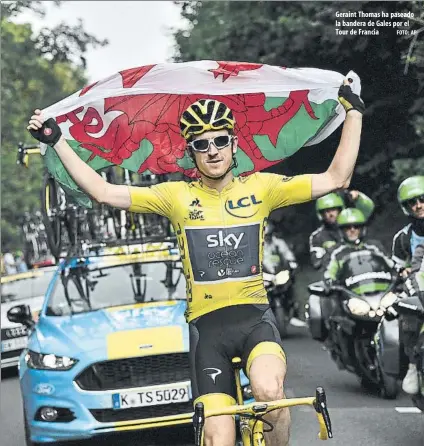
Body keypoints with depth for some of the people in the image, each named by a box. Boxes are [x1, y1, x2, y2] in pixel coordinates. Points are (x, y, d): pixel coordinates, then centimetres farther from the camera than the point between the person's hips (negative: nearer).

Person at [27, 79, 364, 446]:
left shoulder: (260, 188, 3)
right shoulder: (176, 196, 2)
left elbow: (335, 179, 0)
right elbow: (103, 192, -2)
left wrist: (354, 112, -2)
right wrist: (56, 141, -5)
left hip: (254, 315, -1)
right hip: (206, 323, 1)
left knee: (268, 390, -33)